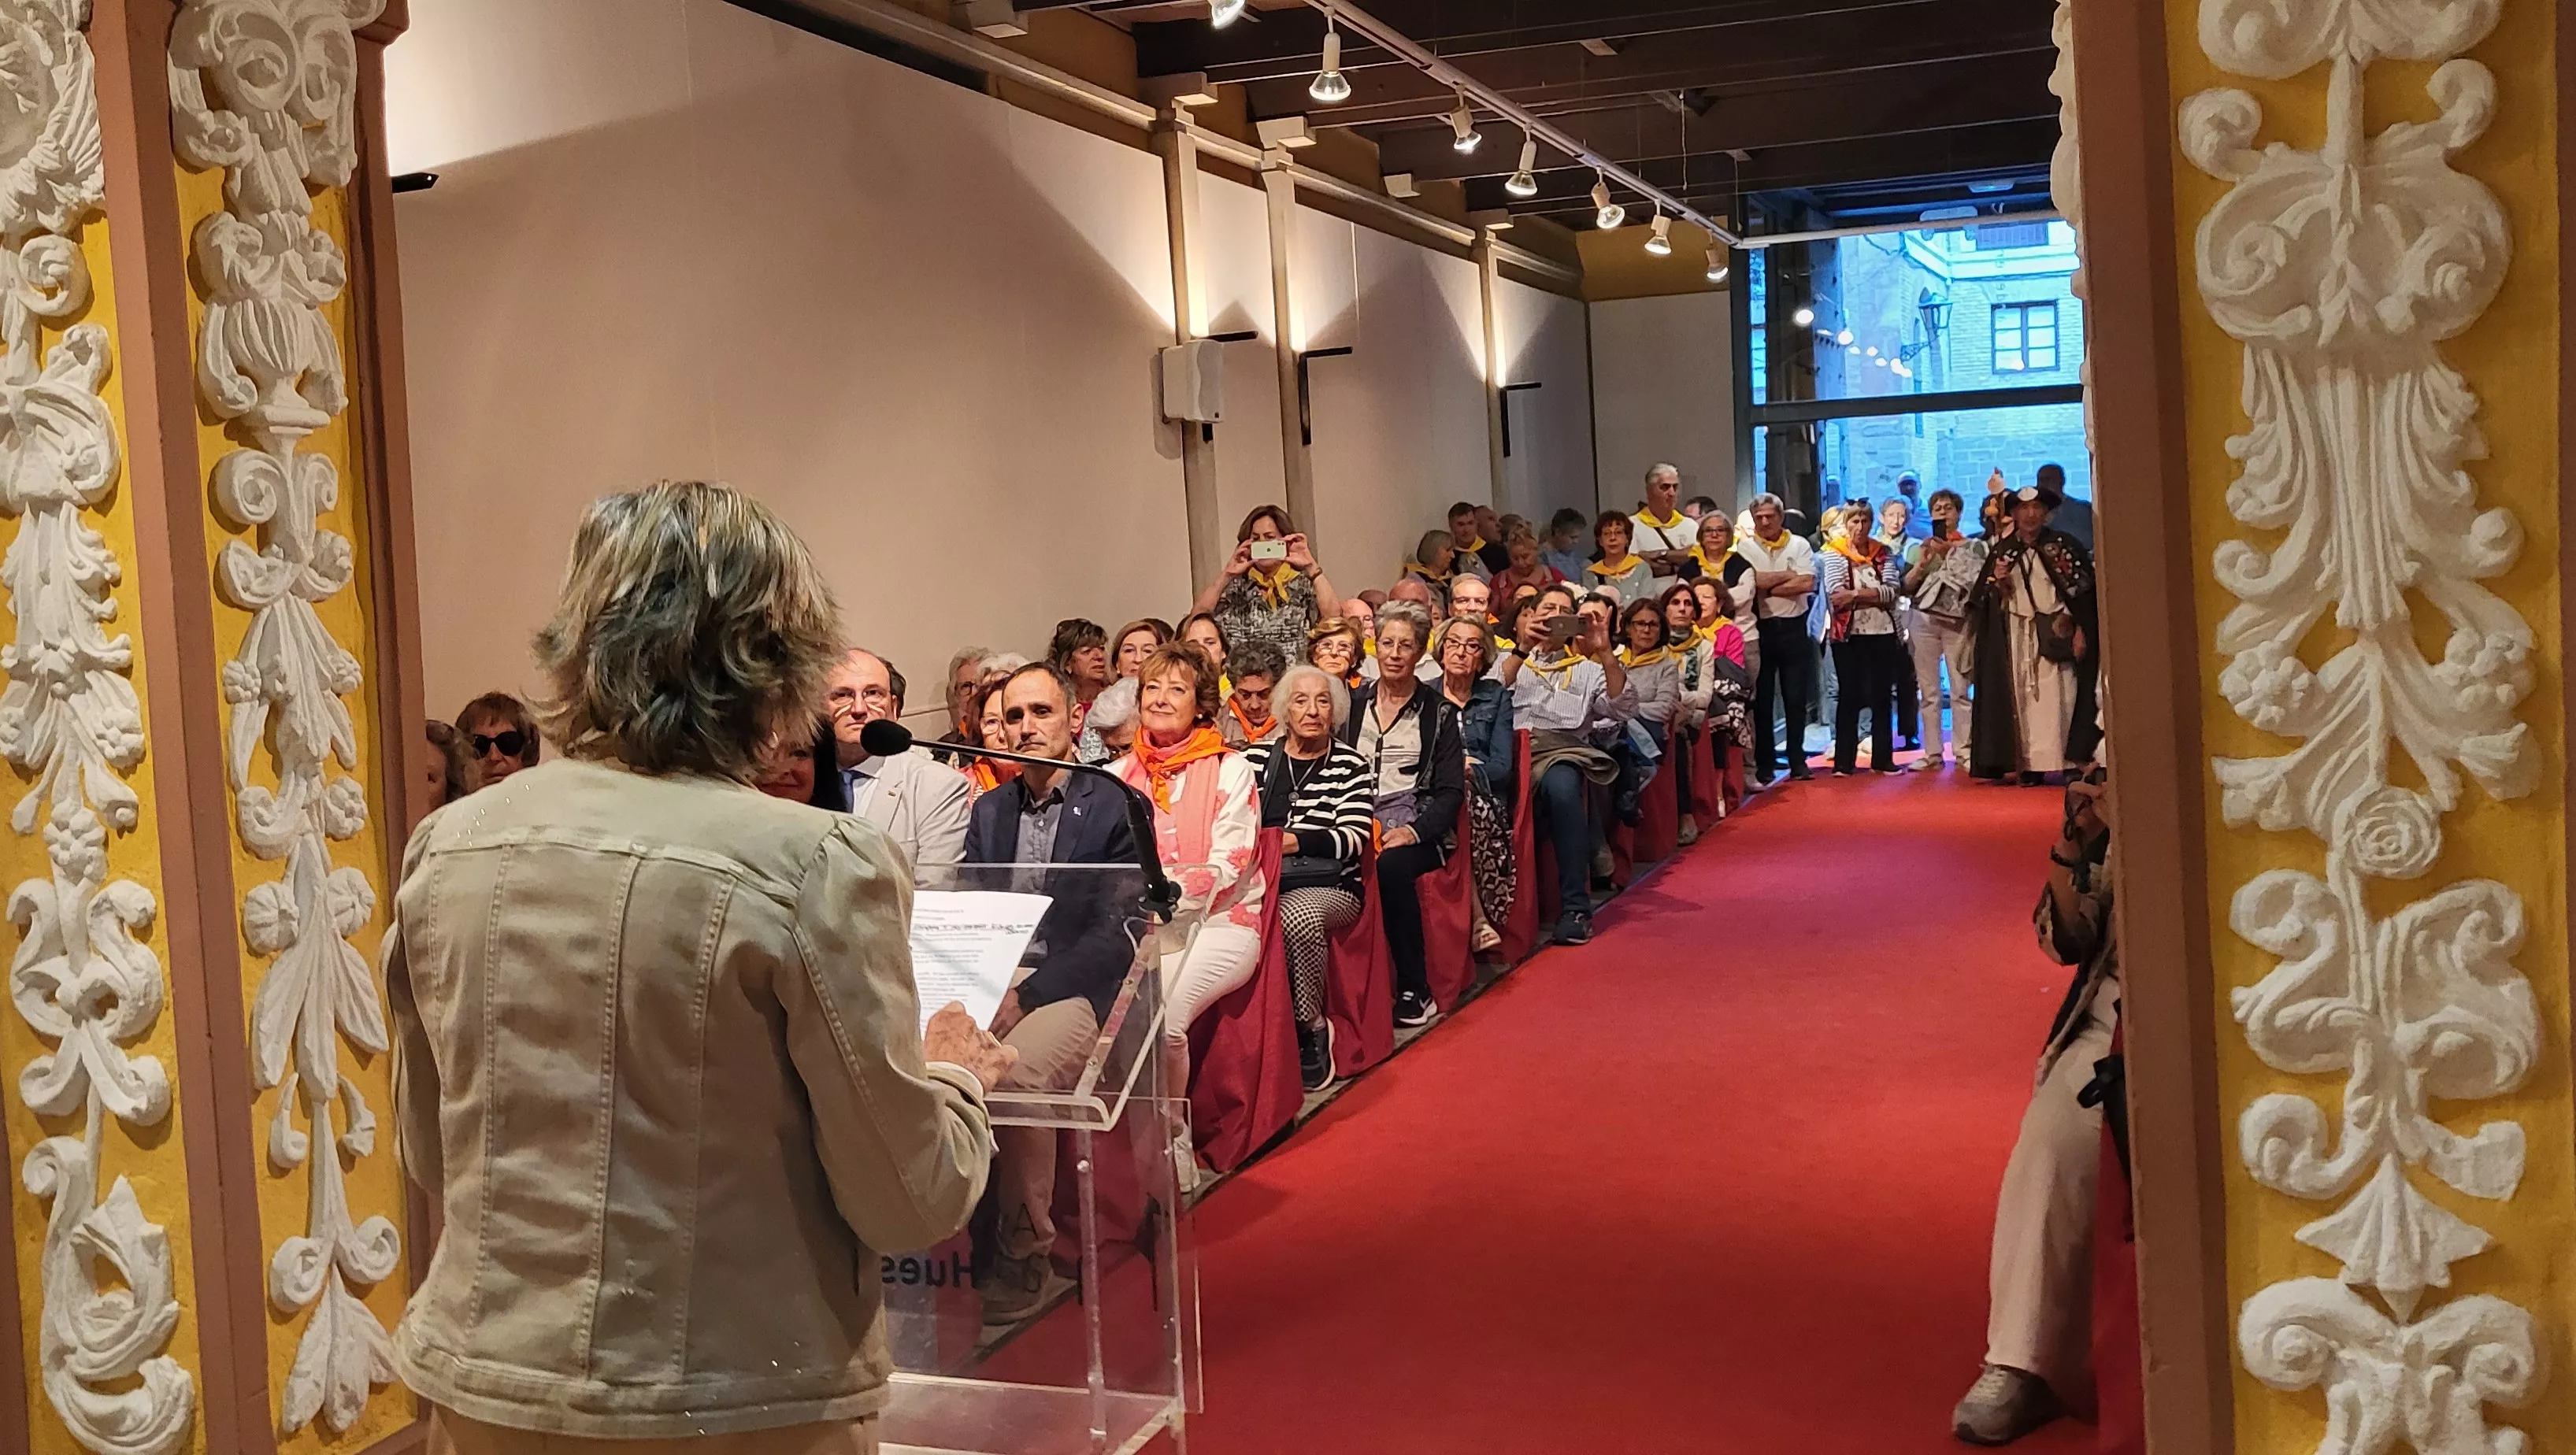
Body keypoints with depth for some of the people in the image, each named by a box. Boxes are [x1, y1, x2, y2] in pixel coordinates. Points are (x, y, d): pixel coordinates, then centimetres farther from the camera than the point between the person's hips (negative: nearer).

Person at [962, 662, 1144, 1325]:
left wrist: (1026, 996, -17)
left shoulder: (1116, 809, 3)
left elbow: (1117, 933, -6)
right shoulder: (988, 810, 20)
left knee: (1017, 1070, -34)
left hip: (1075, 987, -4)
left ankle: (1022, 1252, -16)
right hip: (992, 980, 4)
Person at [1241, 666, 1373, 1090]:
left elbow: (1353, 838, -5)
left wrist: (1292, 841, -16)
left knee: (1298, 917, -37)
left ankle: (1310, 1026, -13)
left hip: (1329, 887, -2)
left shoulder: (1350, 765, 5)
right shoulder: (1257, 757, 12)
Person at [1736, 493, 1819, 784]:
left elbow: (1807, 584, -10)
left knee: (1796, 697, 5)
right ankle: (1763, 764, 11)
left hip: (1793, 627, 1)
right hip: (1759, 628, -1)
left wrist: (1767, 588, -10)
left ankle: (1797, 760, 14)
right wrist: (1789, 575, -7)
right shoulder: (1745, 547, 1)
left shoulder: (1799, 545, 3)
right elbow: (1751, 581, -15)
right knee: (1762, 699, 4)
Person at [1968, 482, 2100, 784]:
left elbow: (2083, 591, 2)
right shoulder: (2002, 551, 11)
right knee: (2022, 697, -4)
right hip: (2016, 635, 2)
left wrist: (2079, 630, -7)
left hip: (2056, 632, -2)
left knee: (2055, 698, -9)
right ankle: (2030, 765, -4)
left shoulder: (2064, 546, 4)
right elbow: (1984, 602, 12)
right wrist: (1997, 583, -8)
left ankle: (2068, 762, -8)